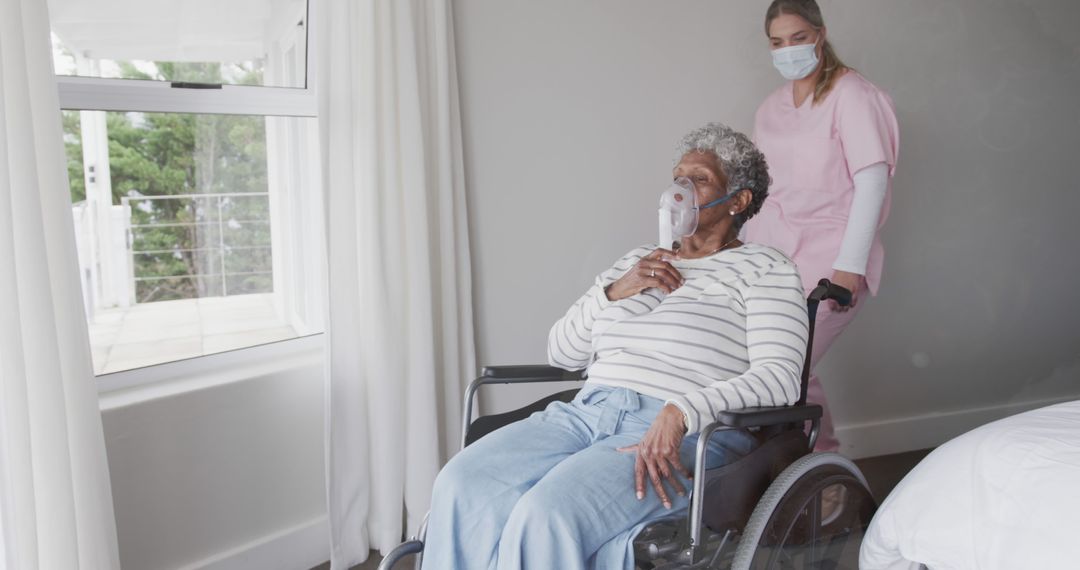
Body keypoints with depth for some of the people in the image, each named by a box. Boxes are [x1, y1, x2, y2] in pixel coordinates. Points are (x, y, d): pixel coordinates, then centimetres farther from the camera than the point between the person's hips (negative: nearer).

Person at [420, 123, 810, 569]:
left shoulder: (765, 269, 7)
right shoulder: (636, 260, 24)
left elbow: (780, 376, -9)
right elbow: (561, 354, 21)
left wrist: (680, 413, -23)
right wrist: (614, 293, 3)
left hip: (687, 435, -5)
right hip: (588, 412, 6)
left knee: (547, 513, -32)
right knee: (461, 486, -21)